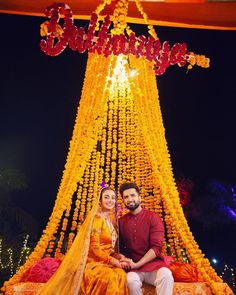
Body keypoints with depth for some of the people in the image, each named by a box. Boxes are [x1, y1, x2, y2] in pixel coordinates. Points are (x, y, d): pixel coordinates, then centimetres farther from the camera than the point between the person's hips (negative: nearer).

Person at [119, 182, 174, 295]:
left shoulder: (153, 217, -1)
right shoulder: (121, 221, 8)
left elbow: (156, 247, -9)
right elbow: (119, 246, 12)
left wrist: (137, 264, -15)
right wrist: (122, 259, -10)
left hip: (153, 264, -1)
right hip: (132, 267, 2)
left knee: (166, 275, -33)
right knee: (131, 280, -32)